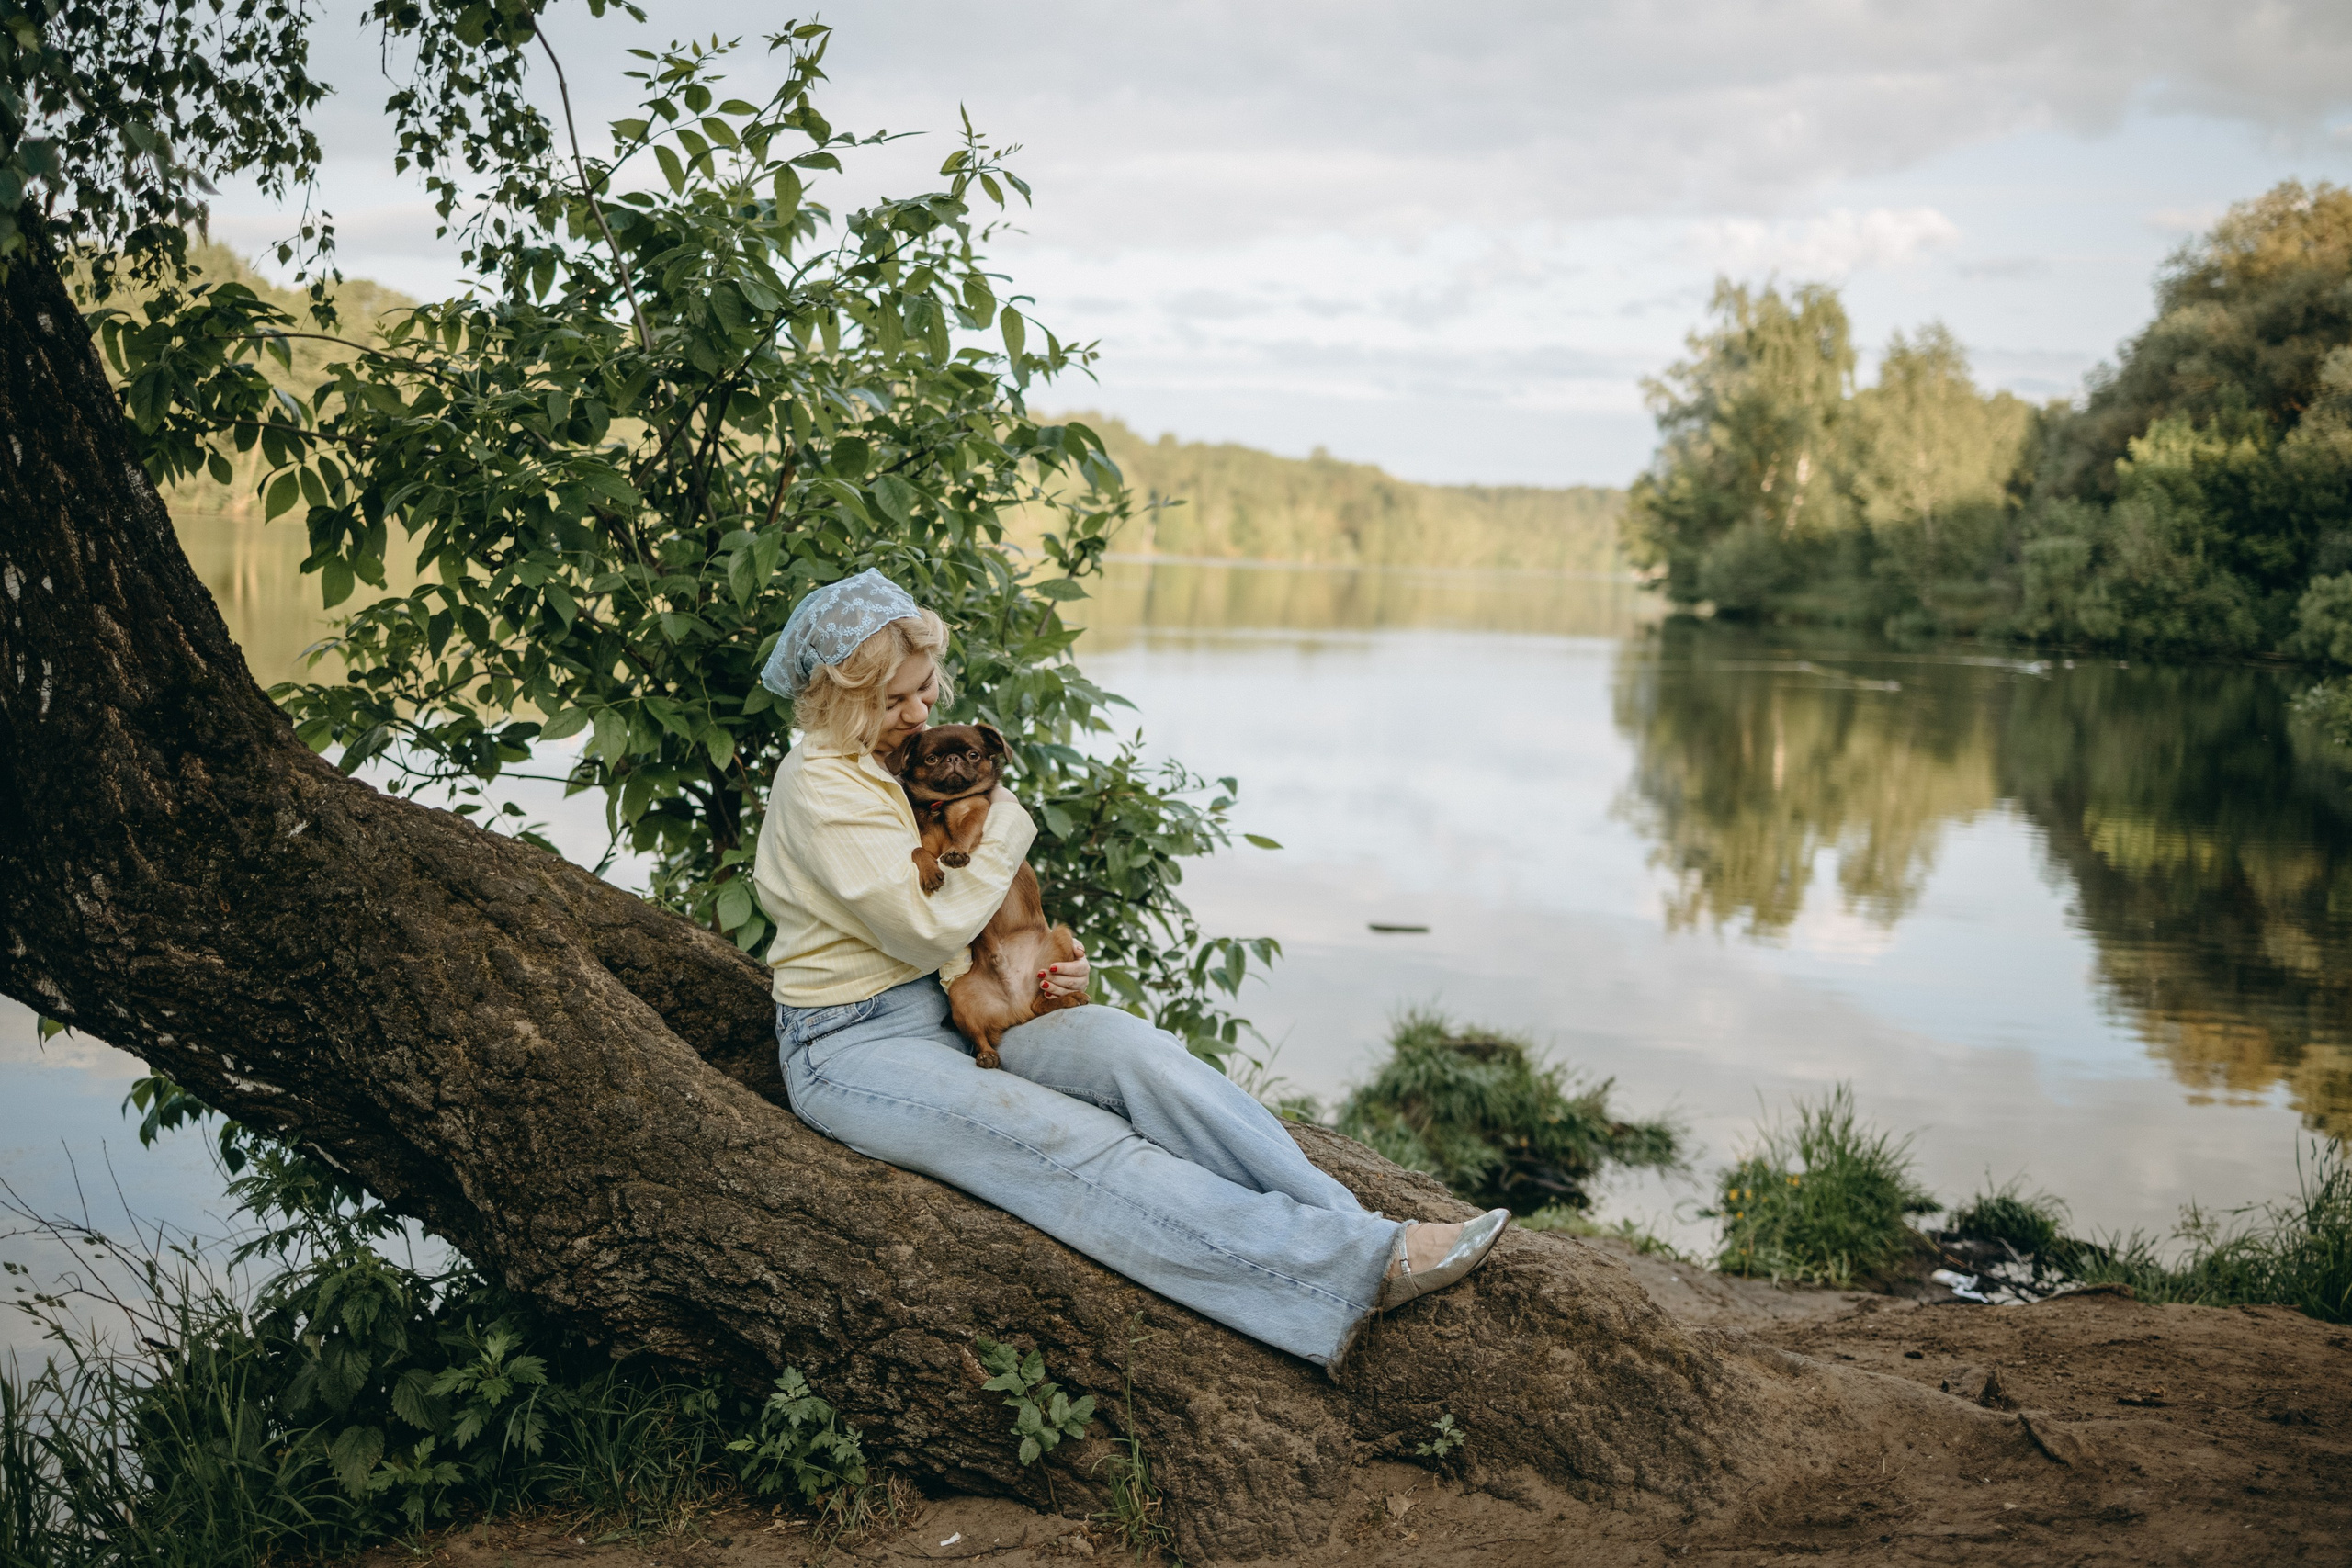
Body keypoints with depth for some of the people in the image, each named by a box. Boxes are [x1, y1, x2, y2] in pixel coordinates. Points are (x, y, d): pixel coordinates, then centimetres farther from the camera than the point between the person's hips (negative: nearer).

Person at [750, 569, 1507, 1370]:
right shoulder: (820, 786, -17)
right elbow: (928, 929, -19)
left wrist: (1045, 965, -1)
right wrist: (1005, 828, -8)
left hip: (951, 1003, 8)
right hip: (854, 1045, -7)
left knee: (1130, 1047, -19)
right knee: (1075, 1143, -26)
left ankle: (1353, 1229, -27)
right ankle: (1355, 1270, -36)